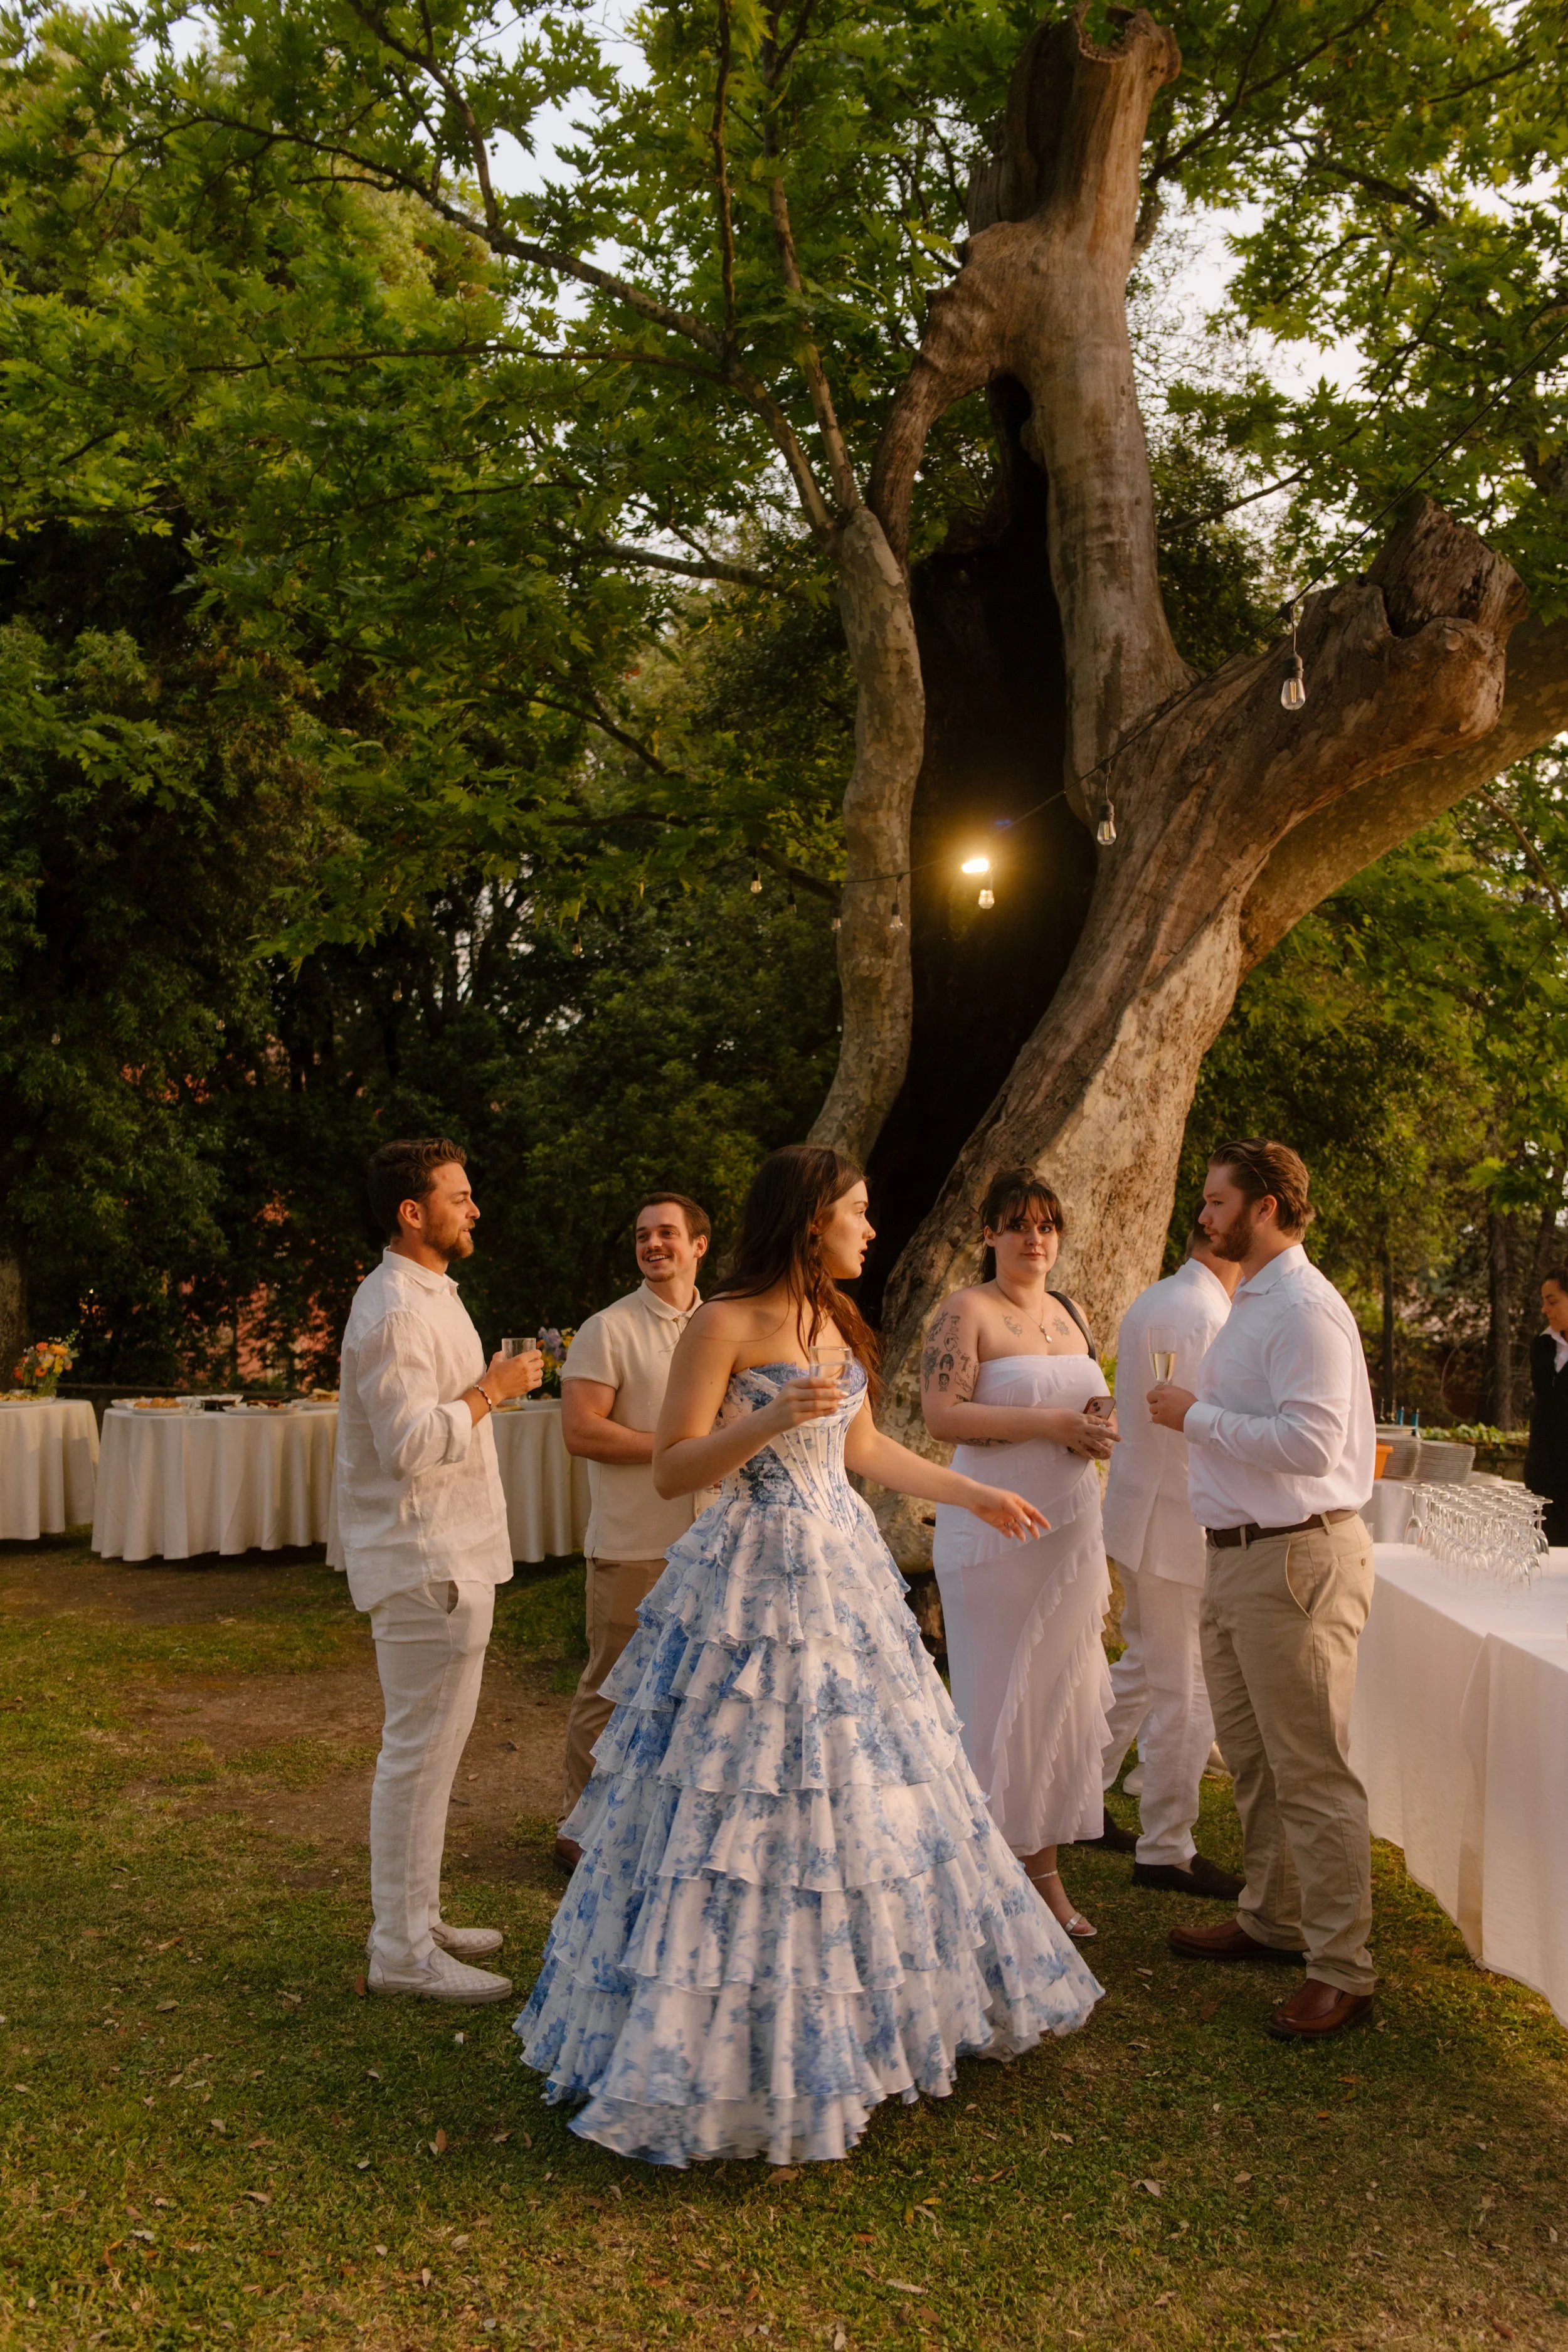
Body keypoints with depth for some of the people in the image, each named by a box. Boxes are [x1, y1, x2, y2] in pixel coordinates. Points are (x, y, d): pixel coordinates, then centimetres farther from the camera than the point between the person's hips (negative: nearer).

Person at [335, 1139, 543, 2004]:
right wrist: (490, 1390, -18)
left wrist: (490, 1384, 12)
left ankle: (413, 1921, 30)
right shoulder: (395, 1311, -19)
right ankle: (403, 1951, 5)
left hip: (441, 1558, 11)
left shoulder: (425, 1297, 16)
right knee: (420, 1752, -4)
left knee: (424, 1747, 18)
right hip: (425, 1565, -11)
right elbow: (410, 1444, -27)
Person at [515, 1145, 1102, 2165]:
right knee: (751, 1818, -3)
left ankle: (855, 2018, 32)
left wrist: (979, 1494, 25)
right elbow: (671, 1470, -14)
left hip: (843, 1575, 8)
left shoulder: (837, 1321, 10)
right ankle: (728, 2039, 12)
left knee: (858, 1797, 15)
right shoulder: (724, 1324, -13)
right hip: (754, 1588, -8)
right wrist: (770, 1420, -26)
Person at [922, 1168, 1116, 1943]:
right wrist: (1048, 1423, -21)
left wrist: (1096, 1431, 3)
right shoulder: (966, 1312, -8)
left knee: (1060, 1697, 9)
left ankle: (1045, 1873, 21)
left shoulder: (1070, 1315, 14)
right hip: (994, 1536, -7)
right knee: (997, 1701, 0)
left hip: (1069, 1531, 7)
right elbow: (942, 1414, -18)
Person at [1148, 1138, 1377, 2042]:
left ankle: (1343, 1971, 8)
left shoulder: (1305, 1309, -17)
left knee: (1312, 1773, -2)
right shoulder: (1252, 1304, 15)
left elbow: (1309, 1443, -26)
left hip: (1296, 1559, -10)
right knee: (1252, 1757, 21)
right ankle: (1273, 1919, 36)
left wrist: (1197, 1415, -18)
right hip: (1241, 1555, 11)